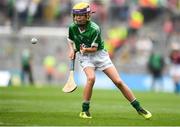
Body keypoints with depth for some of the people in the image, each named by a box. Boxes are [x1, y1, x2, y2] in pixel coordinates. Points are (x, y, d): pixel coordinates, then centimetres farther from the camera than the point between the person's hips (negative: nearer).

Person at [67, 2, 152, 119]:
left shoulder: (94, 29, -21)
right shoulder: (72, 27, -8)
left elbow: (94, 48, -18)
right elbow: (70, 40, 14)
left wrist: (86, 49, -38)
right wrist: (71, 50, -4)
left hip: (99, 54, -2)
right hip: (85, 57, 2)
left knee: (118, 82, -7)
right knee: (91, 78, -30)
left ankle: (138, 108, 4)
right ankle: (85, 110, -18)